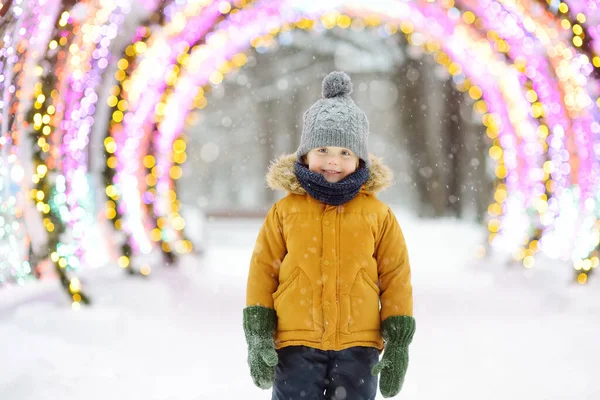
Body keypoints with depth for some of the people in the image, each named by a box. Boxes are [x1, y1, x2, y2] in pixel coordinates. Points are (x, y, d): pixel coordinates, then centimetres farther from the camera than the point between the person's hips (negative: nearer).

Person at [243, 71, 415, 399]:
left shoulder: (377, 215, 2)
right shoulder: (284, 212, 2)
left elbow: (396, 277, 5)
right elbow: (263, 272, 4)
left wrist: (398, 342, 2)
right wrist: (258, 336, -2)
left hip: (358, 347, 1)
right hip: (297, 345, 0)